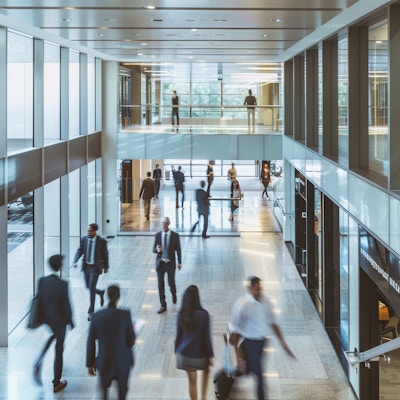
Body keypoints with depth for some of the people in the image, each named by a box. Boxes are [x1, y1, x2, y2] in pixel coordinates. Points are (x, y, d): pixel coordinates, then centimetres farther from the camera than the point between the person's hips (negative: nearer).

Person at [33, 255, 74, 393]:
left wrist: (41, 317, 15)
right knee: (59, 349, 11)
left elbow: (39, 300, 0)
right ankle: (56, 383, 22)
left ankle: (39, 363, 16)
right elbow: (66, 305, -18)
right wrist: (70, 321, -2)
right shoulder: (63, 285, -24)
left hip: (46, 318, 5)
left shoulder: (42, 281, -11)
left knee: (53, 335, 35)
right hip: (59, 320, -5)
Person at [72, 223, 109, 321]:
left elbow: (105, 254, -2)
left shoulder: (101, 241, -12)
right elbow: (79, 251, -1)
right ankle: (101, 293, 48)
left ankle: (91, 311, 3)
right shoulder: (84, 239, -2)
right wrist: (75, 261, -18)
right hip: (86, 266, 5)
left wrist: (106, 267, 6)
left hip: (95, 268, -5)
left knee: (91, 288, -8)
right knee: (88, 287, 15)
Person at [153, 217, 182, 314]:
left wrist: (179, 262, -2)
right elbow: (154, 250, 3)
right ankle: (163, 305, 10)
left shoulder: (175, 236, -5)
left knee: (171, 283, 5)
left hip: (170, 263, -1)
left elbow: (178, 250, 1)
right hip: (160, 263, 2)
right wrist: (157, 250, -21)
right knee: (160, 284, 1)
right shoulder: (158, 235, 0)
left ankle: (173, 294, 41)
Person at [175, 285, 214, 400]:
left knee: (192, 381, 13)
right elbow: (206, 337, -14)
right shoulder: (203, 314, -20)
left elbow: (178, 335, -3)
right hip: (200, 353, -2)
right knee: (206, 371, 28)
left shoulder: (181, 314, -12)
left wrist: (177, 351, 14)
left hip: (185, 353, 2)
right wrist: (211, 355, -4)